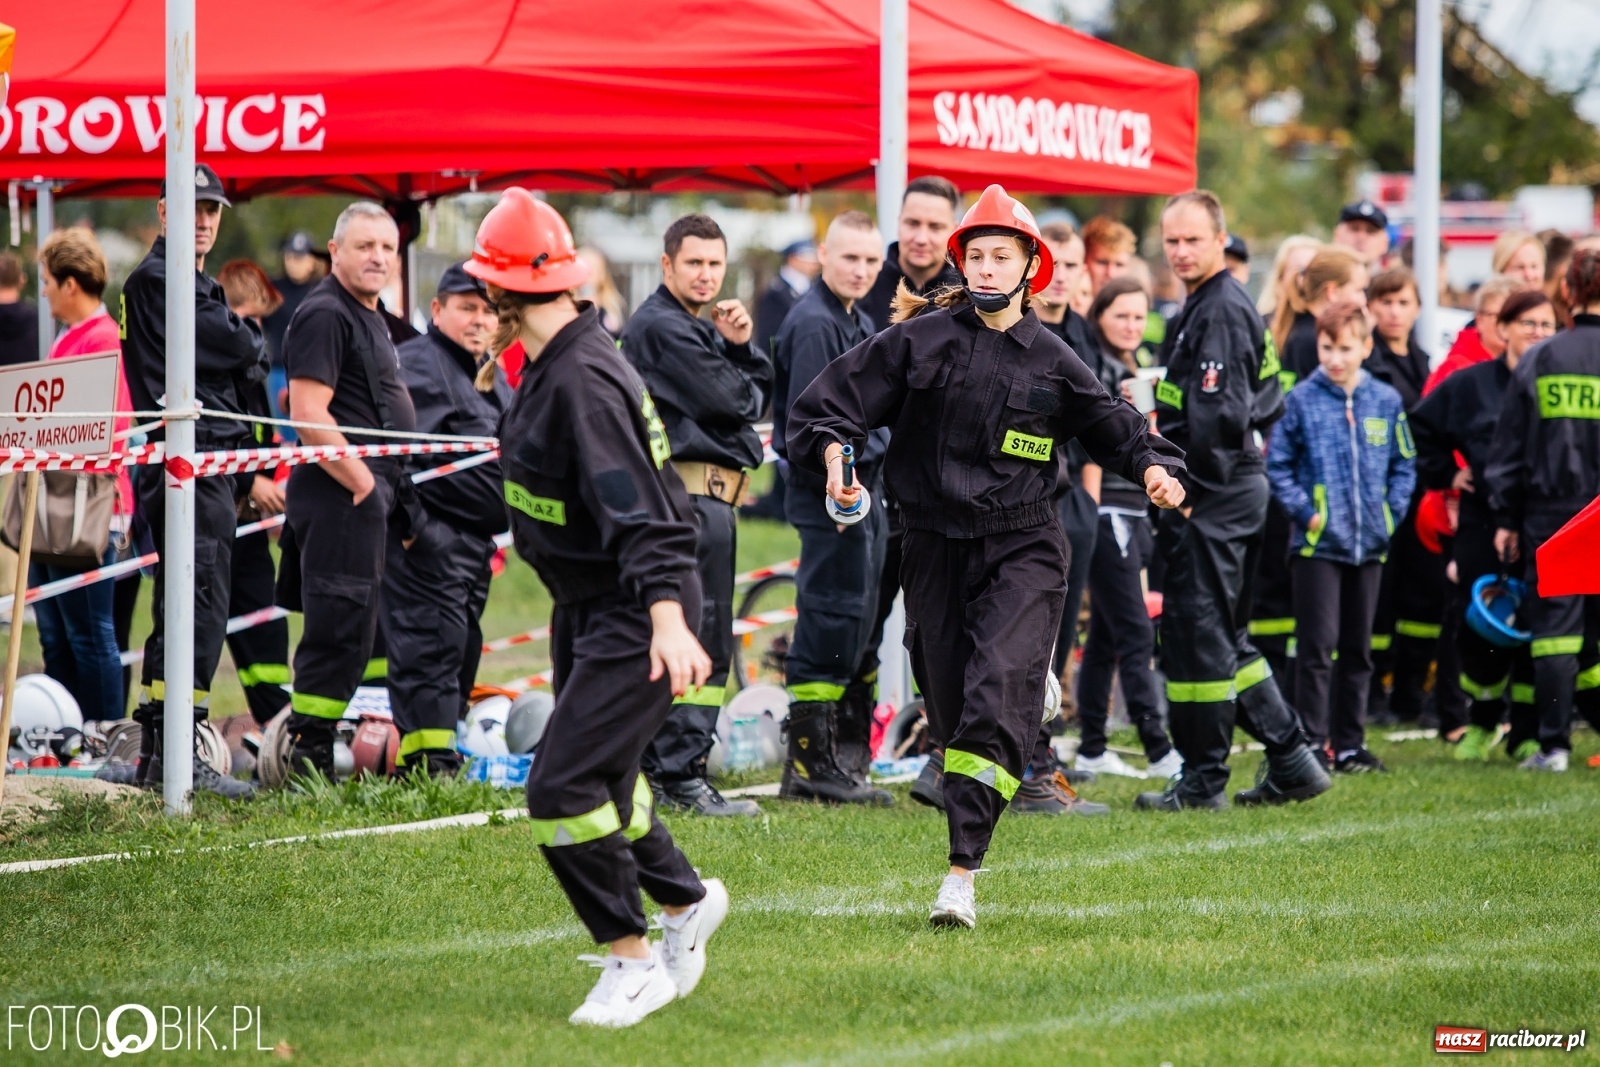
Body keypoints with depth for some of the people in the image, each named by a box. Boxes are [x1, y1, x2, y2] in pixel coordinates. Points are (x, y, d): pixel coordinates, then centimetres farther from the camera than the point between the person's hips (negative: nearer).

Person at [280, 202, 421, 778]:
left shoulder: (369, 317, 20)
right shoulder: (325, 315, -13)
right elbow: (309, 415, -21)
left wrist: (396, 501, 19)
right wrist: (363, 483, -19)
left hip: (368, 495, 11)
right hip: (340, 497, -11)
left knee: (351, 634, 14)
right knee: (340, 629, -10)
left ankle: (312, 753, 20)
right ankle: (306, 758, -7)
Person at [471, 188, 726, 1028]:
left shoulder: (582, 382, -26)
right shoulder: (549, 366, 4)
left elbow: (639, 514, -33)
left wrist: (669, 624, -41)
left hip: (633, 614, -10)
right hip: (584, 606, 10)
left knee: (565, 787, -15)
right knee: (598, 777, 20)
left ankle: (634, 962, -2)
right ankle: (686, 901, 40)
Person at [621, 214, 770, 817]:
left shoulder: (700, 329, 22)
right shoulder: (662, 327, -11)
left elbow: (760, 393, 14)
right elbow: (730, 402, -18)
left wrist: (741, 346, -4)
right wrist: (741, 379, 5)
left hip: (707, 496, 11)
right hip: (692, 491, -11)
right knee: (700, 641, -11)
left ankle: (655, 768, 19)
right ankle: (681, 778, -12)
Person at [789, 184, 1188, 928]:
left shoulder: (1051, 360, 4)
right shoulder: (921, 340, 1)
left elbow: (1111, 426, 14)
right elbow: (837, 399, 2)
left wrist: (1153, 469, -3)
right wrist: (833, 450, -16)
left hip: (1022, 549, -1)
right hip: (936, 550, 2)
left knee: (999, 691, -18)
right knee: (949, 705, 5)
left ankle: (963, 871, -24)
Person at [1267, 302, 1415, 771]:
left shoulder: (1386, 402, 4)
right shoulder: (1301, 401, -5)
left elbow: (1404, 464, 12)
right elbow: (1277, 465, -1)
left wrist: (1391, 510, 0)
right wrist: (1304, 512, -10)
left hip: (1370, 541, 4)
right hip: (1317, 541, -4)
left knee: (1358, 648, 10)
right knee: (1318, 644, -7)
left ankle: (1350, 742, 17)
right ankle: (1312, 742, -3)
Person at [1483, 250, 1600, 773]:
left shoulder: (1537, 361, 1)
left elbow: (1509, 447, 4)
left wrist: (1506, 518, 11)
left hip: (1551, 514, 1)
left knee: (1554, 626, 3)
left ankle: (1554, 745, 0)